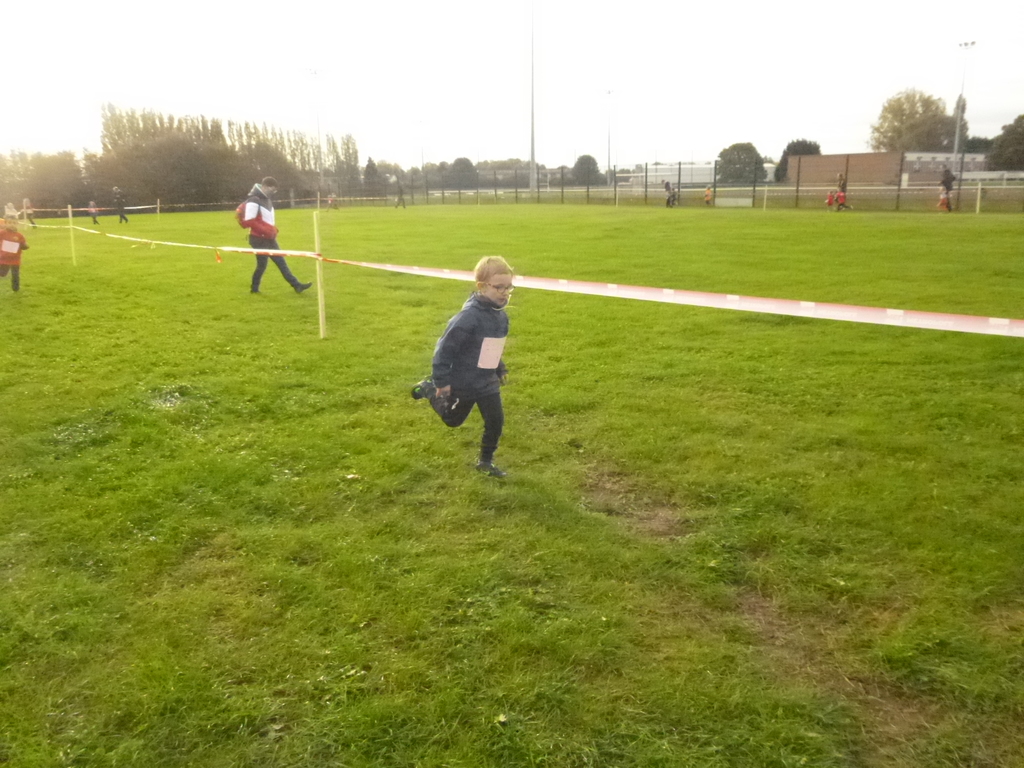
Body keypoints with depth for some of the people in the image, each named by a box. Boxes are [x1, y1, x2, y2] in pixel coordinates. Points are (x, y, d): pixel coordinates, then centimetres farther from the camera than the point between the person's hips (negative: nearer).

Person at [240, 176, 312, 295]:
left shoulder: (266, 199, 13)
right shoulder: (253, 201, -18)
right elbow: (249, 221, -23)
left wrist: (273, 230, 6)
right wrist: (266, 231, -22)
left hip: (269, 238, 9)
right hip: (259, 239, -9)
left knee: (281, 261, 7)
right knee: (262, 264, -1)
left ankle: (296, 285, 7)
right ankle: (254, 289, 16)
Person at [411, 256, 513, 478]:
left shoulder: (501, 316, -2)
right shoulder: (469, 316, -28)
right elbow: (446, 346, -24)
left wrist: (500, 370, 19)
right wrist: (442, 381, -20)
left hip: (488, 381, 6)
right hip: (463, 382, -6)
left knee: (496, 421, 5)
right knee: (453, 419, 17)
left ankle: (486, 461, 25)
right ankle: (429, 388, 39)